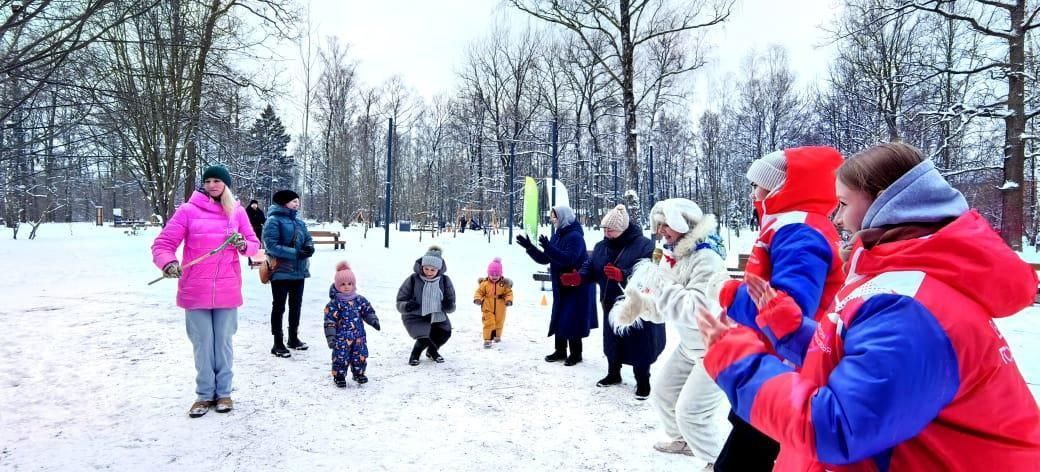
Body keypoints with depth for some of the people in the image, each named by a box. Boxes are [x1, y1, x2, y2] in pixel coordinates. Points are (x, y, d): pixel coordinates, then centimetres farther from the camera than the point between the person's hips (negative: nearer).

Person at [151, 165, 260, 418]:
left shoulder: (237, 212, 5)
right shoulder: (188, 210, -2)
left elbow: (254, 245, 10)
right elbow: (162, 244, -3)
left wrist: (243, 245, -12)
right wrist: (168, 263, -22)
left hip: (227, 290, 1)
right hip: (195, 291, -1)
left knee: (223, 342, 10)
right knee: (202, 344, 7)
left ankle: (223, 392, 23)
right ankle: (205, 394, 21)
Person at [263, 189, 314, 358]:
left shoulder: (299, 222, 9)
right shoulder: (274, 221, -13)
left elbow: (308, 239, 13)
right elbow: (271, 245, -20)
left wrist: (309, 248, -11)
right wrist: (295, 253, -25)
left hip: (299, 271, 7)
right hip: (281, 272, -7)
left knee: (296, 306, 17)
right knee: (279, 307, 2)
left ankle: (294, 338, 32)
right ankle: (278, 343, 9)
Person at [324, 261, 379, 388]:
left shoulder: (360, 300, 5)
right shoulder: (334, 304, -8)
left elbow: (368, 312, 13)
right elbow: (330, 321, -10)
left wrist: (374, 320, -6)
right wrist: (330, 336, -14)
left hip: (359, 335, 4)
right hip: (341, 337, -4)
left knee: (360, 356, 10)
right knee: (341, 357, -1)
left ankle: (359, 373, 30)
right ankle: (339, 376, 17)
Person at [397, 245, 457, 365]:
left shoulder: (444, 281, -3)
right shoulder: (412, 280, -10)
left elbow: (451, 307, 4)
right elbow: (400, 303, -4)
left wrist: (449, 306, -20)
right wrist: (406, 306, -27)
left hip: (437, 316, 3)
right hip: (415, 317, -3)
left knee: (445, 332, -24)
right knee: (428, 335, -30)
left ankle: (432, 351, 14)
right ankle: (415, 353, 8)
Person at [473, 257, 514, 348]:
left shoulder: (504, 284, -5)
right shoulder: (484, 283, -6)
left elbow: (509, 293, -2)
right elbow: (479, 292, -2)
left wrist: (509, 300, -19)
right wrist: (477, 299, -19)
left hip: (500, 309, 2)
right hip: (488, 309, -2)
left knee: (499, 323, 17)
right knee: (488, 323, -7)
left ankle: (497, 336, 41)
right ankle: (487, 340, -3)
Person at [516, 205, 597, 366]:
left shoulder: (575, 236, -17)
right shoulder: (557, 235, 9)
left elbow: (569, 258, -31)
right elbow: (545, 259, 10)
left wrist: (549, 248, -38)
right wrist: (529, 247, -1)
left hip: (577, 286, -9)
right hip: (561, 286, 9)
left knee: (572, 320, -5)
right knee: (559, 318, 12)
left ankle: (576, 353, 8)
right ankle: (560, 351, 24)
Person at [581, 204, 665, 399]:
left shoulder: (643, 245, -18)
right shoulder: (601, 246, 4)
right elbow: (590, 268, 5)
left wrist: (623, 275, -42)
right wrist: (578, 277, -17)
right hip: (612, 306, 6)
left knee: (639, 345, 2)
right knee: (612, 342, 18)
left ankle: (643, 382, 19)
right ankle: (613, 374, 39)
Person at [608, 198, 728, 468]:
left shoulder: (706, 258, -26)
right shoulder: (669, 257, 1)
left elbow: (697, 310, -36)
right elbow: (661, 310, 5)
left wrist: (659, 286, -32)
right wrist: (638, 304, -15)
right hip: (689, 346, 9)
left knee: (690, 411, -10)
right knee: (663, 394, 18)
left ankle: (717, 461, 14)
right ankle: (684, 441, 44)